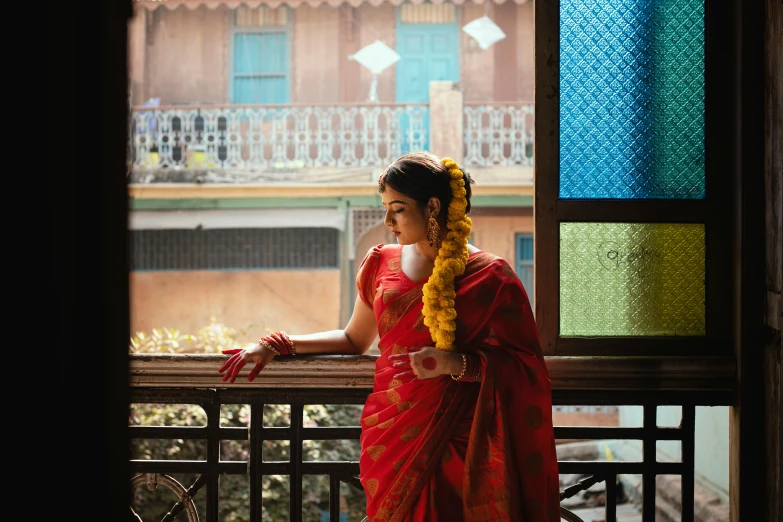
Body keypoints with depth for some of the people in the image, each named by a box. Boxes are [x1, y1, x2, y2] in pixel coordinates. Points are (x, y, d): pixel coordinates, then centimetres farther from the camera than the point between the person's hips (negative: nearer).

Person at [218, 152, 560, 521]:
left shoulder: (489, 277, -4)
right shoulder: (380, 265, 9)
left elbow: (521, 363, -6)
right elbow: (354, 339, 20)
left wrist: (455, 363, -21)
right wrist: (276, 346, 13)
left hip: (456, 445, -3)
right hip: (391, 439, 3)